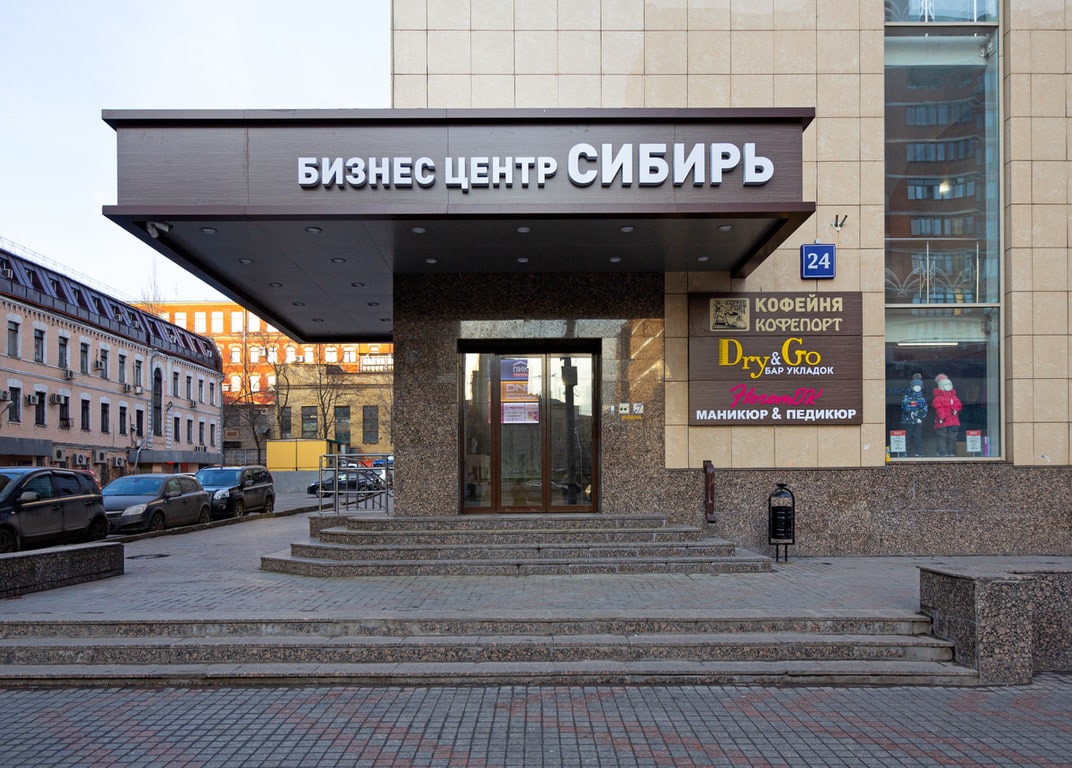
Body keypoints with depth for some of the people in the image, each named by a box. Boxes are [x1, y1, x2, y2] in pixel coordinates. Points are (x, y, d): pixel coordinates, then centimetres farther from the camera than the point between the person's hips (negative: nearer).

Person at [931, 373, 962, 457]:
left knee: (952, 438, 7)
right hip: (942, 422, -3)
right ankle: (943, 453, -7)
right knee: (942, 438, -5)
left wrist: (955, 409, -12)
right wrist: (941, 416, -22)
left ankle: (952, 453, 10)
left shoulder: (953, 395, 16)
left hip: (953, 421, 3)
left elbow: (958, 404, 6)